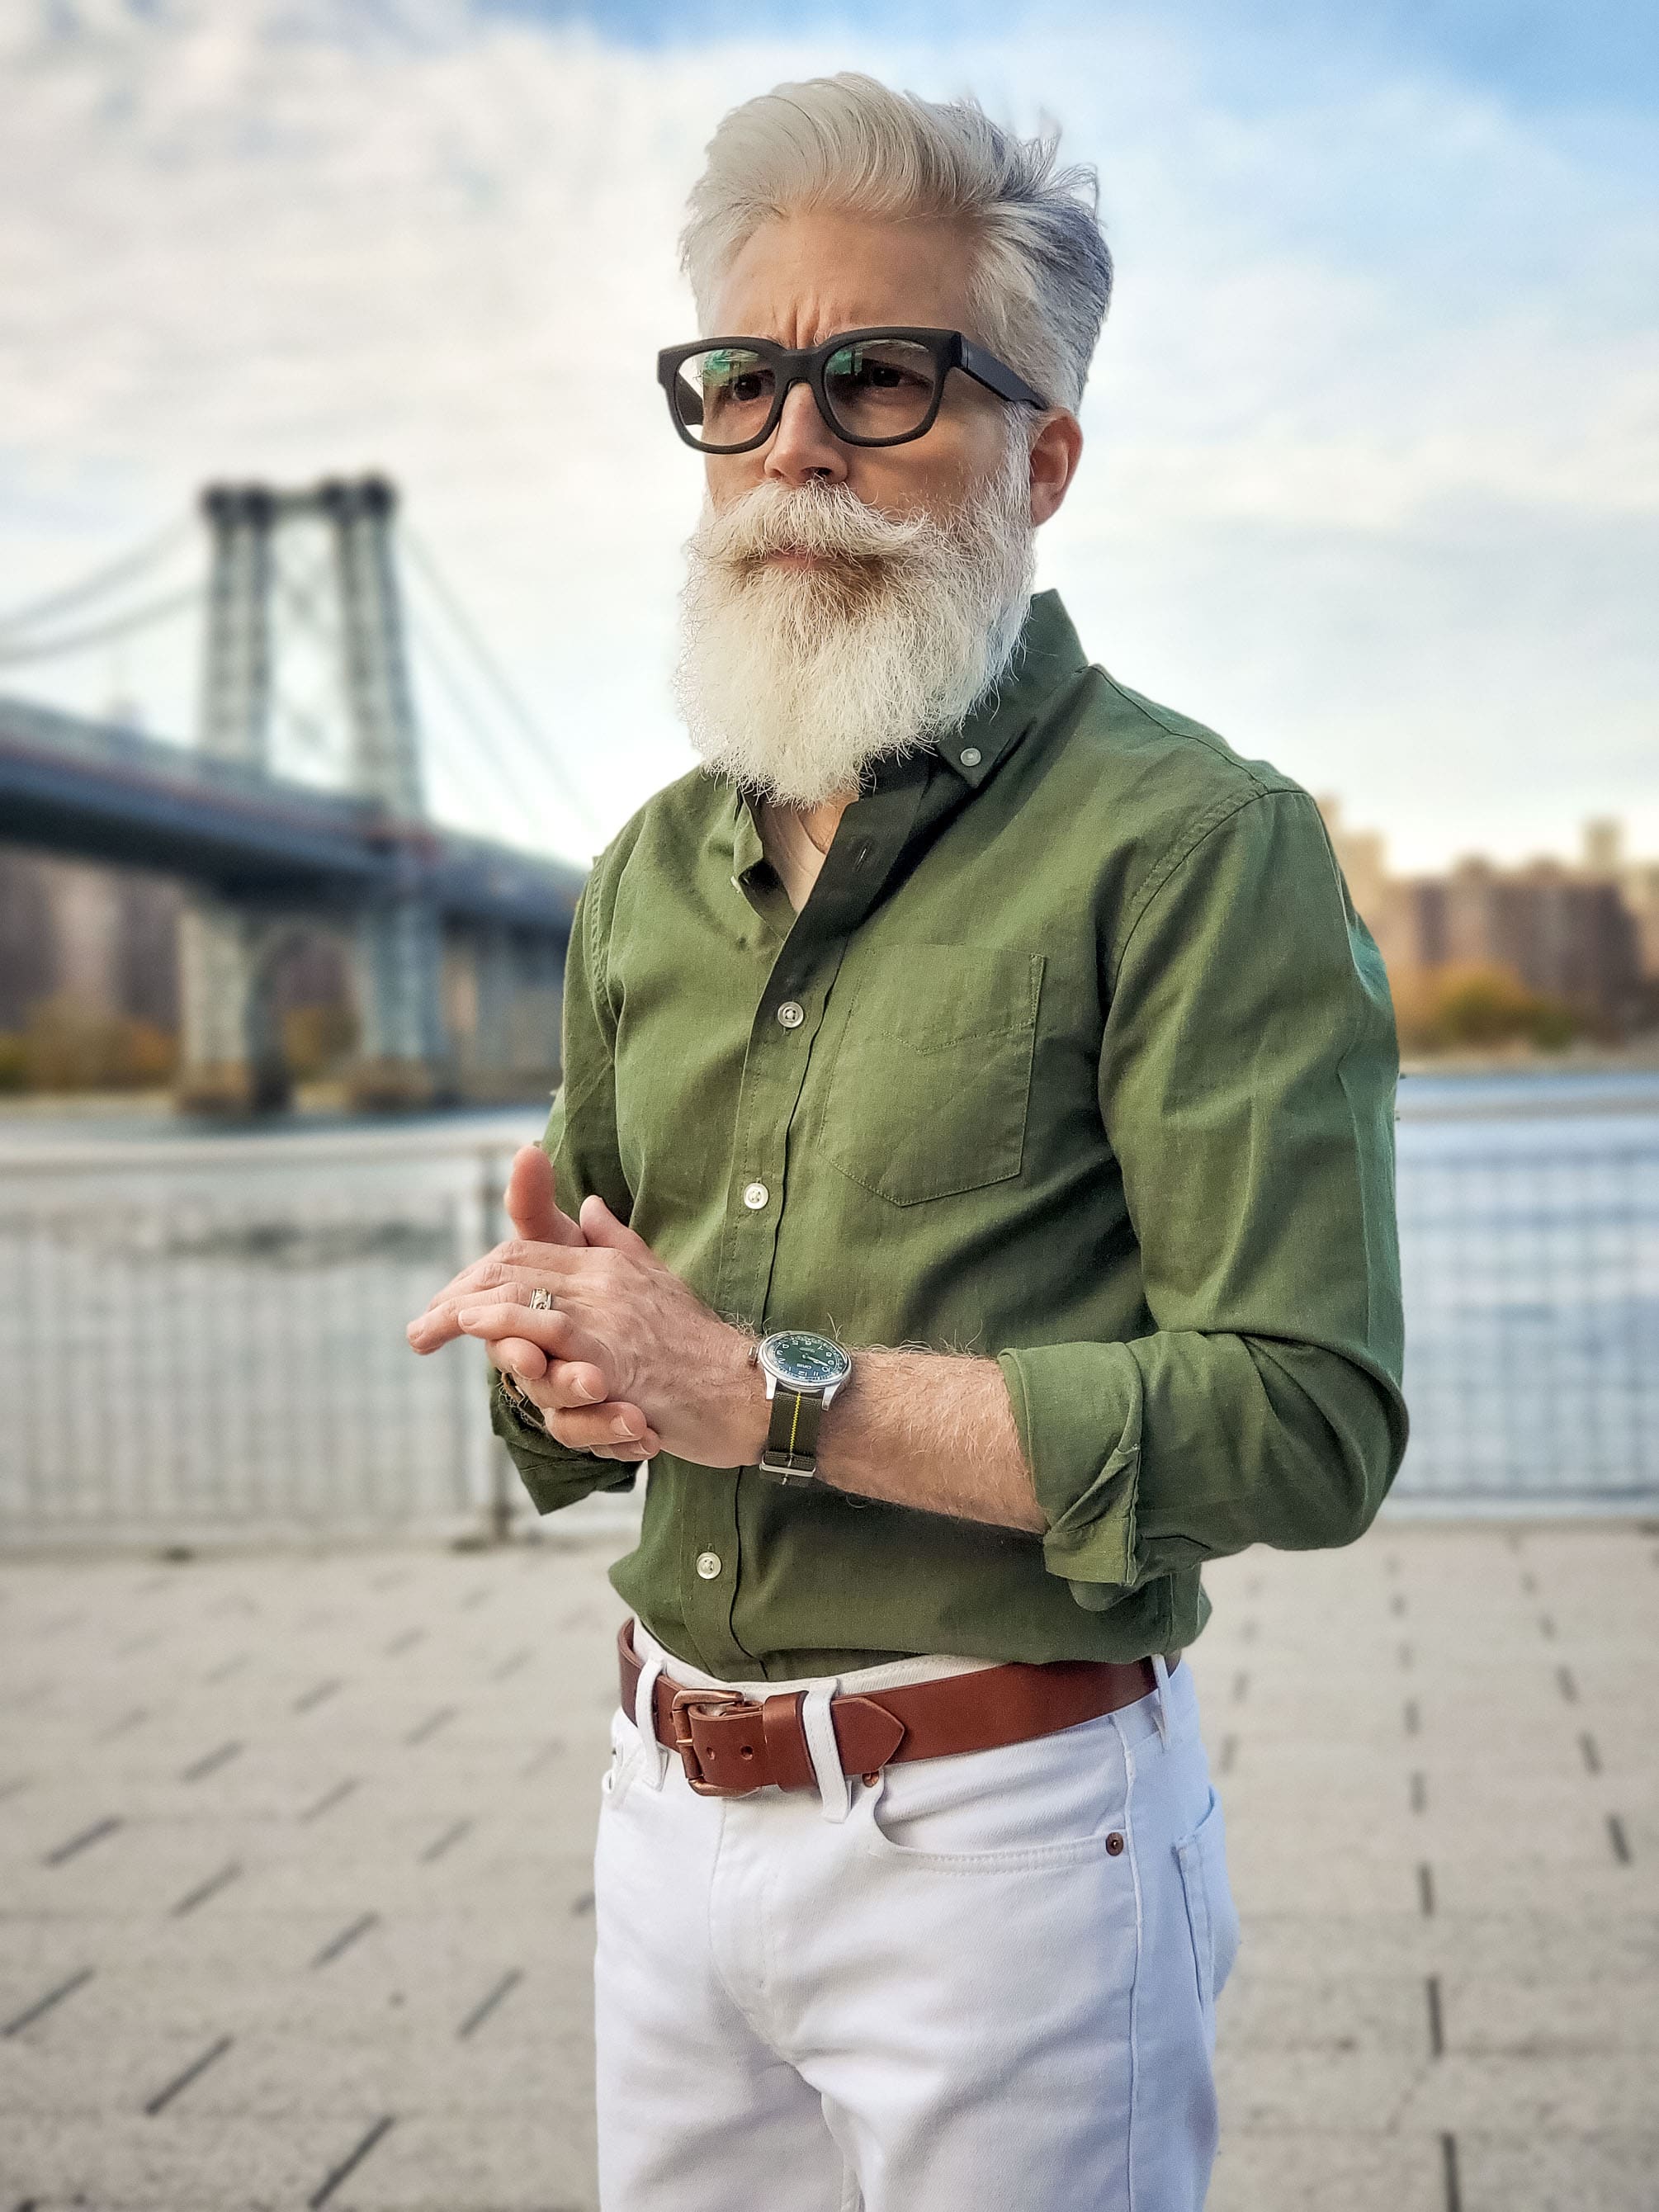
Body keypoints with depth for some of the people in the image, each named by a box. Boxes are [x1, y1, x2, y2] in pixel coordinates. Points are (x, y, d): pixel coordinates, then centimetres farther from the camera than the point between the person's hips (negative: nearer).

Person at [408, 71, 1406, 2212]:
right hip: (668, 1803, 6)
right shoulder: (653, 872, 8)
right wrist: (558, 1368, -9)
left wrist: (767, 1387, -21)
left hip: (1001, 1834, -6)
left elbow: (1305, 1424, -20)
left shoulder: (1194, 846, -12)